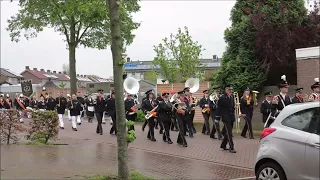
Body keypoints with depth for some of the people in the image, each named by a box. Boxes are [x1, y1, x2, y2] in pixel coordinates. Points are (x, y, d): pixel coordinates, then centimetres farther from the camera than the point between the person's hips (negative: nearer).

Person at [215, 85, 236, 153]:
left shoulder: (232, 97, 9)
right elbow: (219, 108, -10)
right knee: (229, 133, -7)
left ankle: (223, 145, 28)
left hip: (231, 117, 7)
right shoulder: (222, 98, -11)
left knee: (228, 132, 14)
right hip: (225, 117, -7)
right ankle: (231, 148, -3)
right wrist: (217, 117, -10)